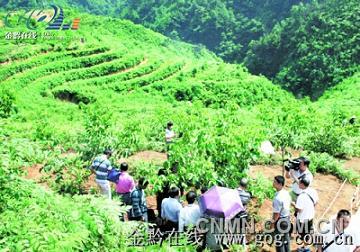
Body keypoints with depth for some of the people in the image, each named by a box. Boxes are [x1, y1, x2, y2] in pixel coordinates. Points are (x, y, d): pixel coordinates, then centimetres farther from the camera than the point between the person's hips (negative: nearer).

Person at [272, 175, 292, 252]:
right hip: (287, 218, 8)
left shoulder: (278, 198, -33)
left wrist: (273, 222, -11)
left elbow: (276, 213, -26)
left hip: (280, 220, -8)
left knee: (279, 241, 11)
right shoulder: (286, 193, -6)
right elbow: (290, 203, 8)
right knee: (286, 238, 25)